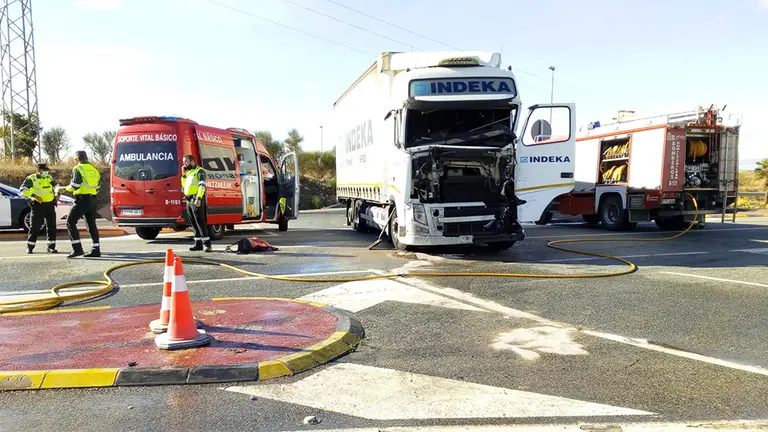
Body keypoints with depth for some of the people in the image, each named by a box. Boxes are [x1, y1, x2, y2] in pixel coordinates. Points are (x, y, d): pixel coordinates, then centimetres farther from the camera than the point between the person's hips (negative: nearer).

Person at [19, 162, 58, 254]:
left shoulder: (49, 177, 11)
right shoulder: (31, 179, -5)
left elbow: (56, 186, 27)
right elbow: (23, 190, -16)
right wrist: (34, 196, -29)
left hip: (50, 205, 5)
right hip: (38, 205, -5)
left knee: (52, 226, 3)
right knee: (35, 227, -2)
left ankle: (51, 247, 8)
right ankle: (30, 247, 11)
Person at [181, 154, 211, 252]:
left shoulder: (199, 171, -5)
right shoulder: (188, 172, 21)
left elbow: (202, 186, -15)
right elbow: (183, 185, 21)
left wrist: (198, 199, -25)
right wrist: (184, 174, 12)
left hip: (196, 200, -8)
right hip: (189, 200, 8)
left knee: (200, 221, -11)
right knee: (194, 223, 8)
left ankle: (207, 243, -10)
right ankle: (198, 244, 12)